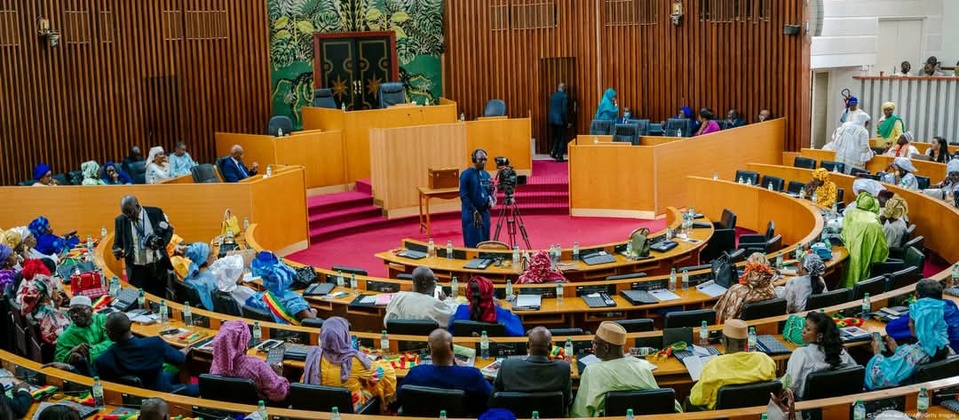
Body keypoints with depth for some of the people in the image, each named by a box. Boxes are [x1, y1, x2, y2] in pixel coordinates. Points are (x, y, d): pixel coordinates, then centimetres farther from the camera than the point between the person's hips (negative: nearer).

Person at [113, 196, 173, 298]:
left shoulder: (156, 213, -5)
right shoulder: (120, 220, -1)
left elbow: (168, 230, 5)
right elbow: (118, 242, 8)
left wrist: (161, 242, -16)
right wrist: (117, 251, -16)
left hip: (157, 266, 0)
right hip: (136, 268, 1)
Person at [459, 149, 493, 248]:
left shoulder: (486, 175, 11)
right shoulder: (466, 174, -9)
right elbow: (463, 196, -13)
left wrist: (490, 199, -5)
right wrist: (474, 212, -17)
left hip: (485, 212, 6)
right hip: (471, 214, -6)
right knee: (473, 244, -5)